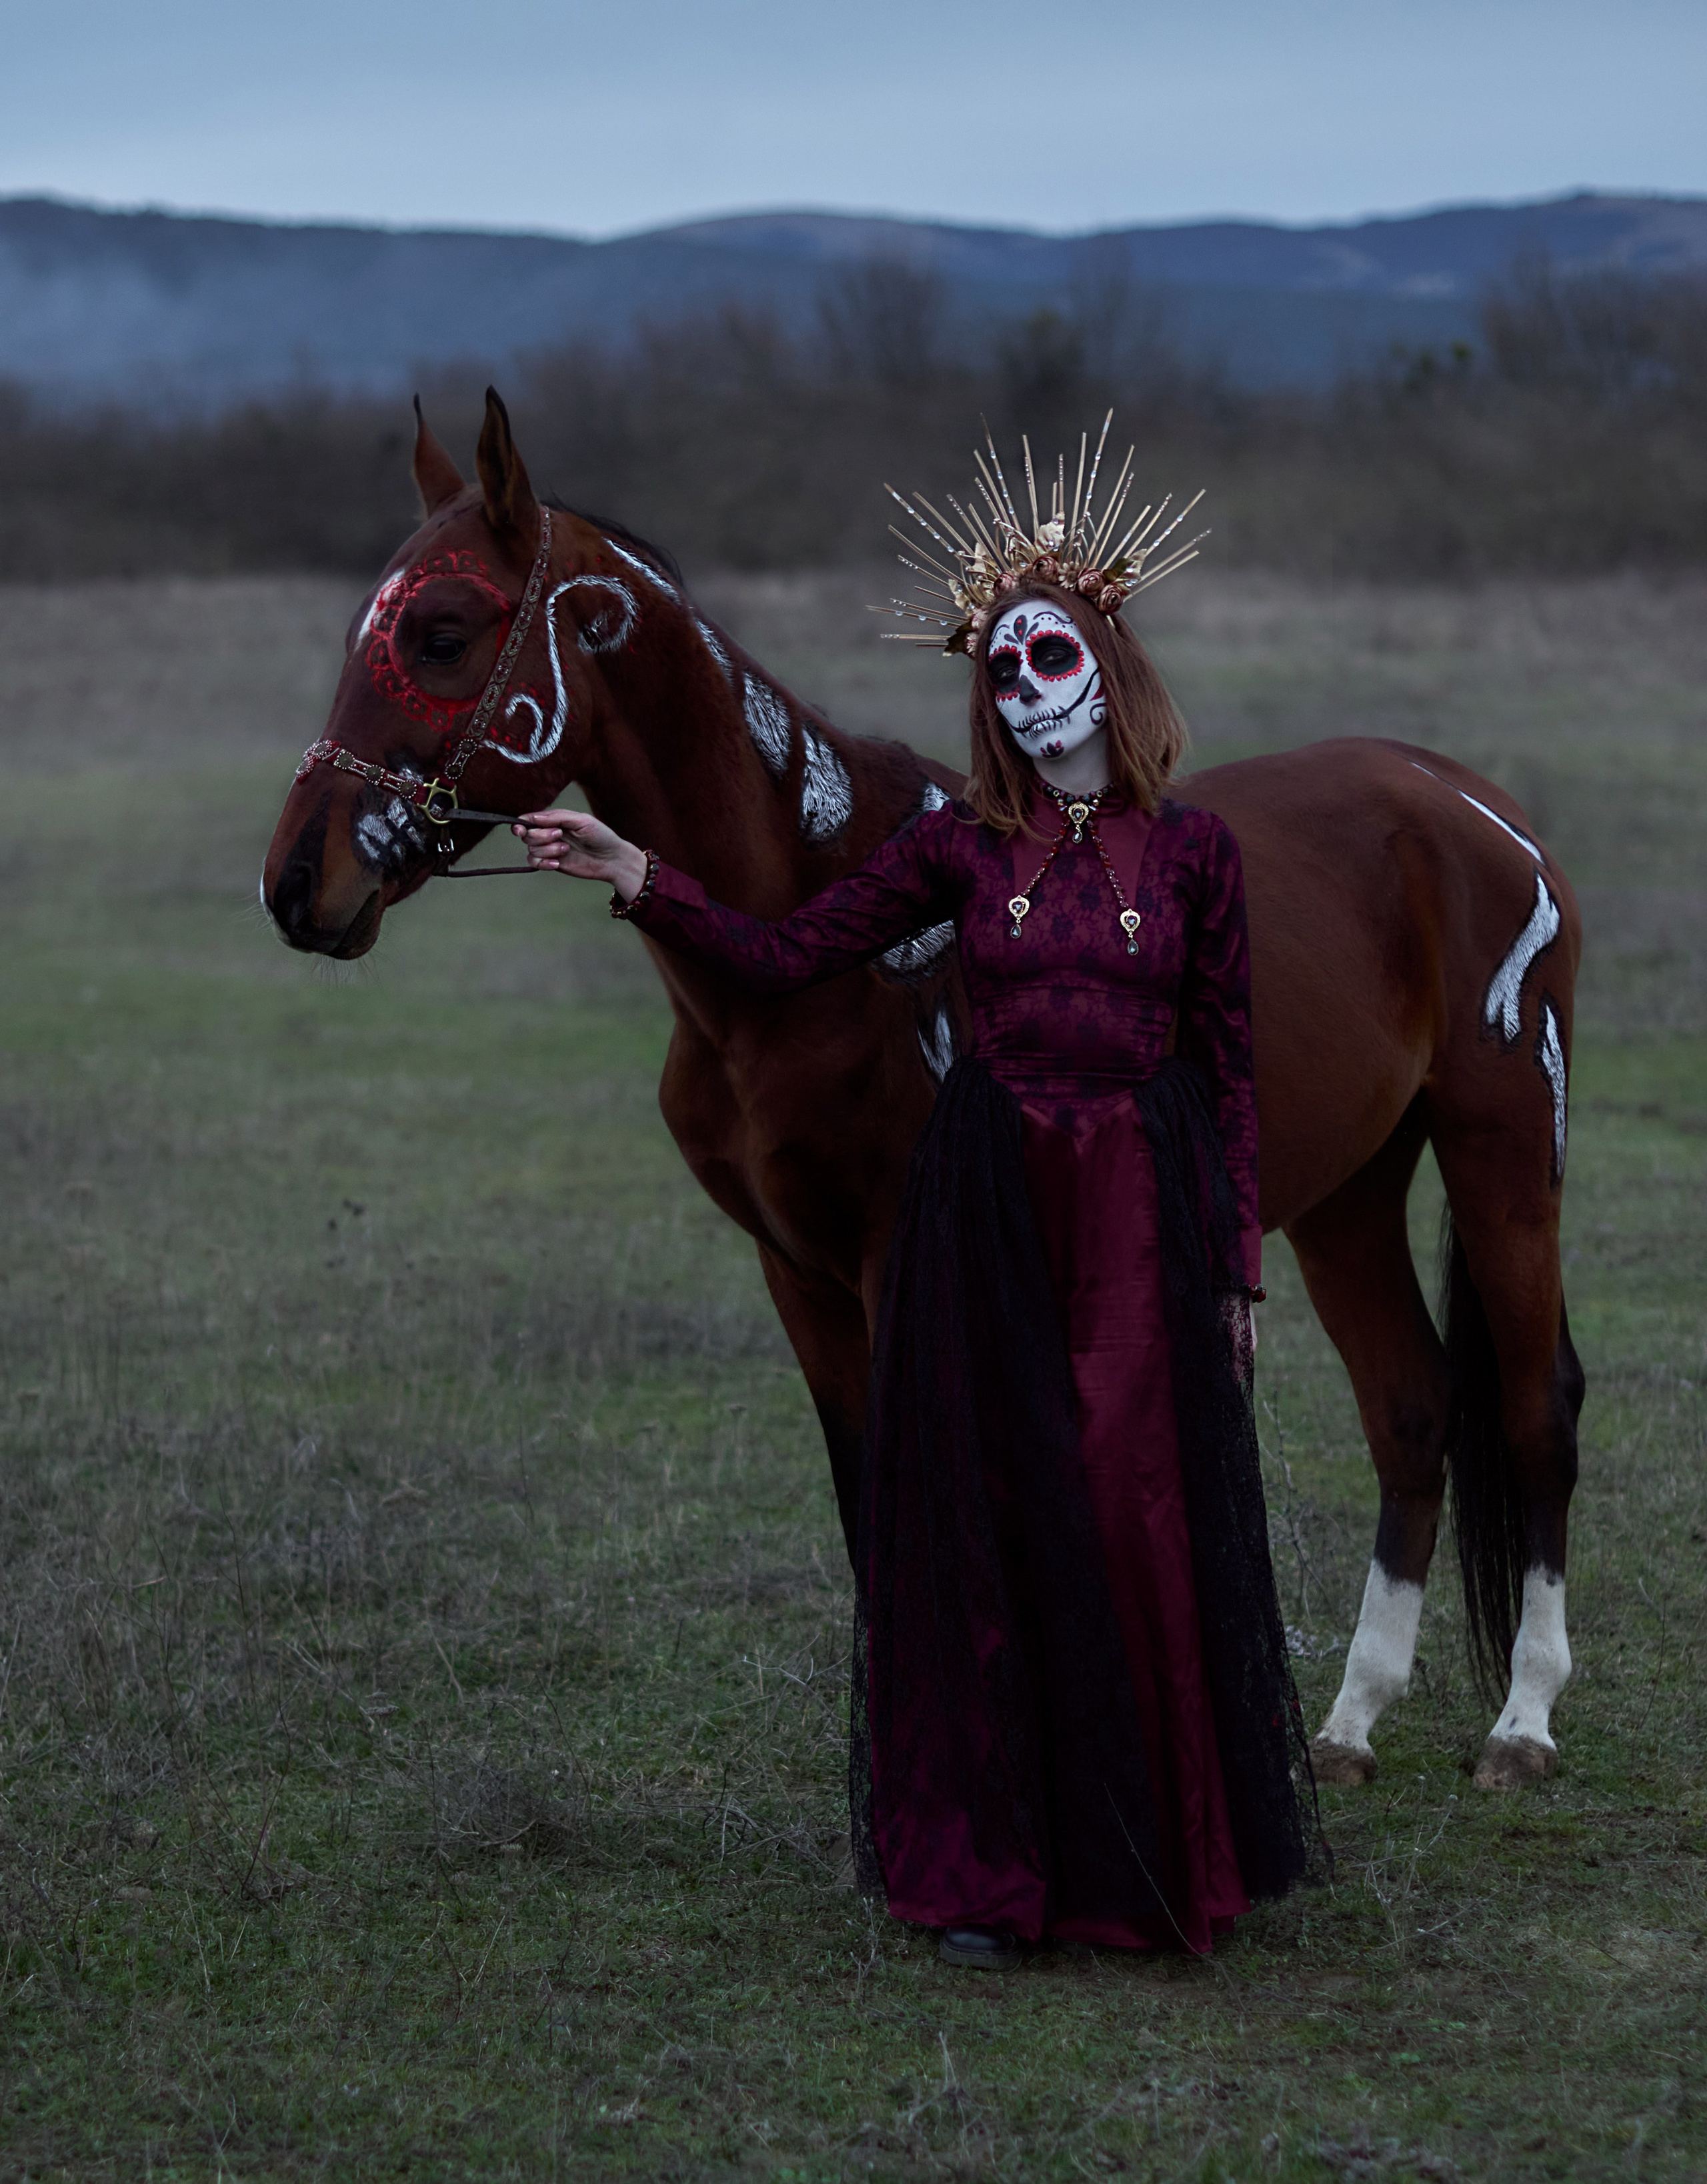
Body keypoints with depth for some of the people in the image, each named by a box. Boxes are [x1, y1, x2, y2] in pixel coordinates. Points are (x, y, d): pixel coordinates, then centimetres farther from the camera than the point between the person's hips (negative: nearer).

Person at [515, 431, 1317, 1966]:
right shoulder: (959, 847, 5)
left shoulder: (1194, 850, 2)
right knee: (988, 1525, 2)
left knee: (1142, 1525, -2)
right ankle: (992, 1866, 9)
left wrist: (1239, 1261, 2)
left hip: (1146, 1203, -1)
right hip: (990, 1205, 1)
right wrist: (634, 879, -7)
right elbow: (785, 958, 3)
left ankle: (1166, 1864, 11)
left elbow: (1233, 1068, 4)